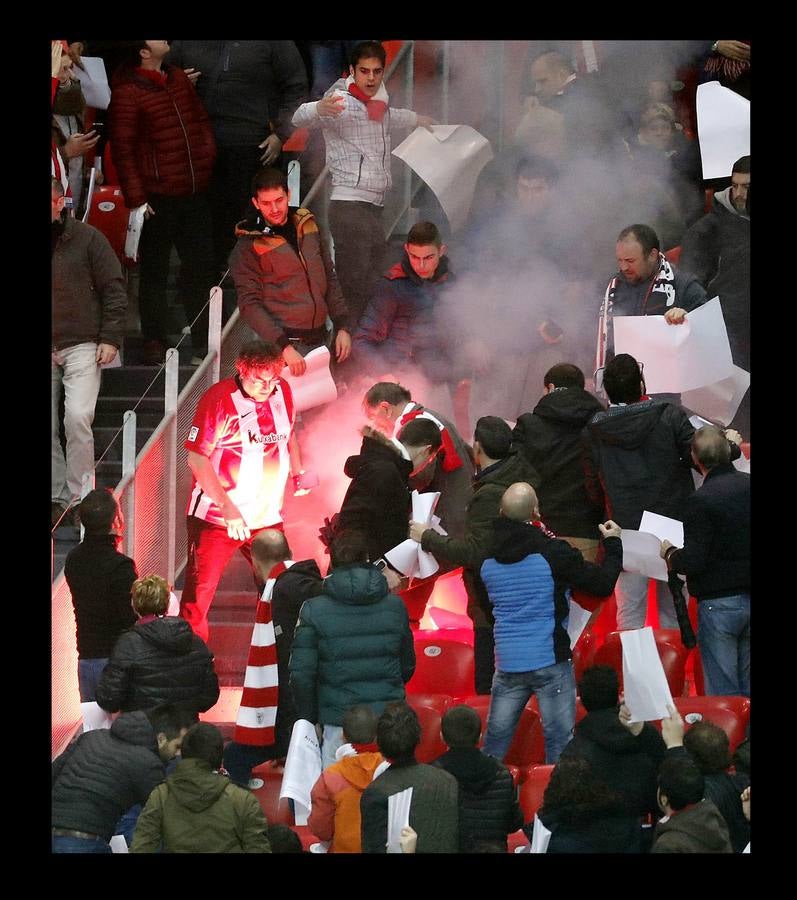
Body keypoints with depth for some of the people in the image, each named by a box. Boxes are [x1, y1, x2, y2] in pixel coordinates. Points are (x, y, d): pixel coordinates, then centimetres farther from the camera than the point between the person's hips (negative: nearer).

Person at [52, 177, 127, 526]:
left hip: (81, 346, -3)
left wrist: (110, 339, -6)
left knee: (78, 417, -14)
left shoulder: (87, 239, -1)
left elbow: (114, 291, 1)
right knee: (47, 425, 2)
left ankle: (78, 497, -8)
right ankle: (57, 498, 10)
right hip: (48, 352, 3)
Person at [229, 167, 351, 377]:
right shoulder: (247, 247, -5)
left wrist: (342, 327, 6)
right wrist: (284, 347, -21)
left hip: (320, 339, 5)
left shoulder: (308, 226, 10)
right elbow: (250, 305, -11)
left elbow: (330, 279, 16)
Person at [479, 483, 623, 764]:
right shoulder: (554, 553, -11)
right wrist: (613, 544, 11)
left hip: (507, 664, 4)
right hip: (550, 661, -4)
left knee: (495, 740, 11)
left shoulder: (487, 560, 4)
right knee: (559, 739, 2)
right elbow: (603, 583, -5)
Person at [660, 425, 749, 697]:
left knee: (722, 689, 0)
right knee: (748, 684, 14)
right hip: (750, 597, 6)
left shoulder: (701, 501, -15)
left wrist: (669, 553, 2)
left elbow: (693, 561, -17)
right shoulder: (747, 486, 3)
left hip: (719, 603, -6)